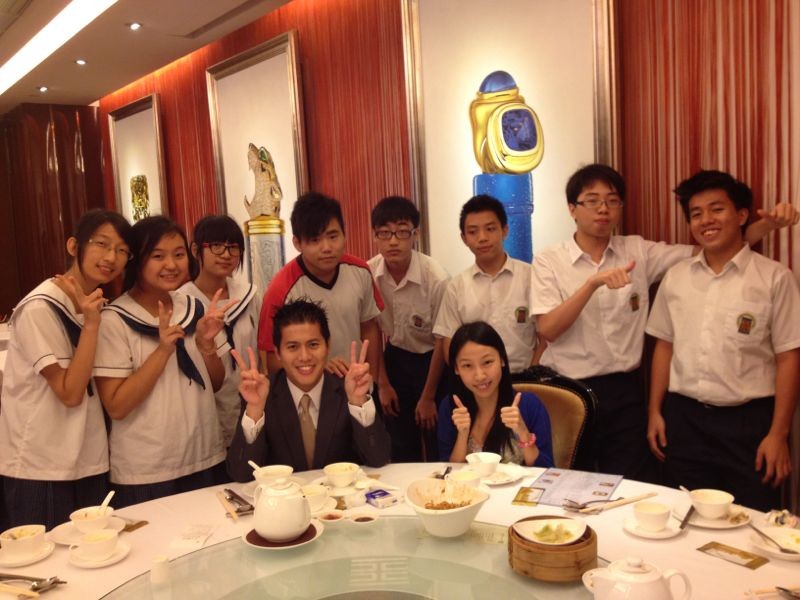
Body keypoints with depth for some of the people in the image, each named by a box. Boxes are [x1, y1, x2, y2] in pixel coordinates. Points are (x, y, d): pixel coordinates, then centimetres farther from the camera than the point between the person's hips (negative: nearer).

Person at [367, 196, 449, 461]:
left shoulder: (436, 278, -24)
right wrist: (383, 384, 2)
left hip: (431, 360, -3)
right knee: (401, 447, 11)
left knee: (438, 447, 3)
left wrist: (428, 397, -6)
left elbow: (441, 341, -13)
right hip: (395, 359, 3)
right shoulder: (368, 274, -15)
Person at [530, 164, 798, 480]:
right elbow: (548, 330, -14)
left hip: (624, 392, 2)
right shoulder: (549, 260, -4)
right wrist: (593, 283, -25)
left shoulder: (638, 251, 4)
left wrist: (767, 224, -12)